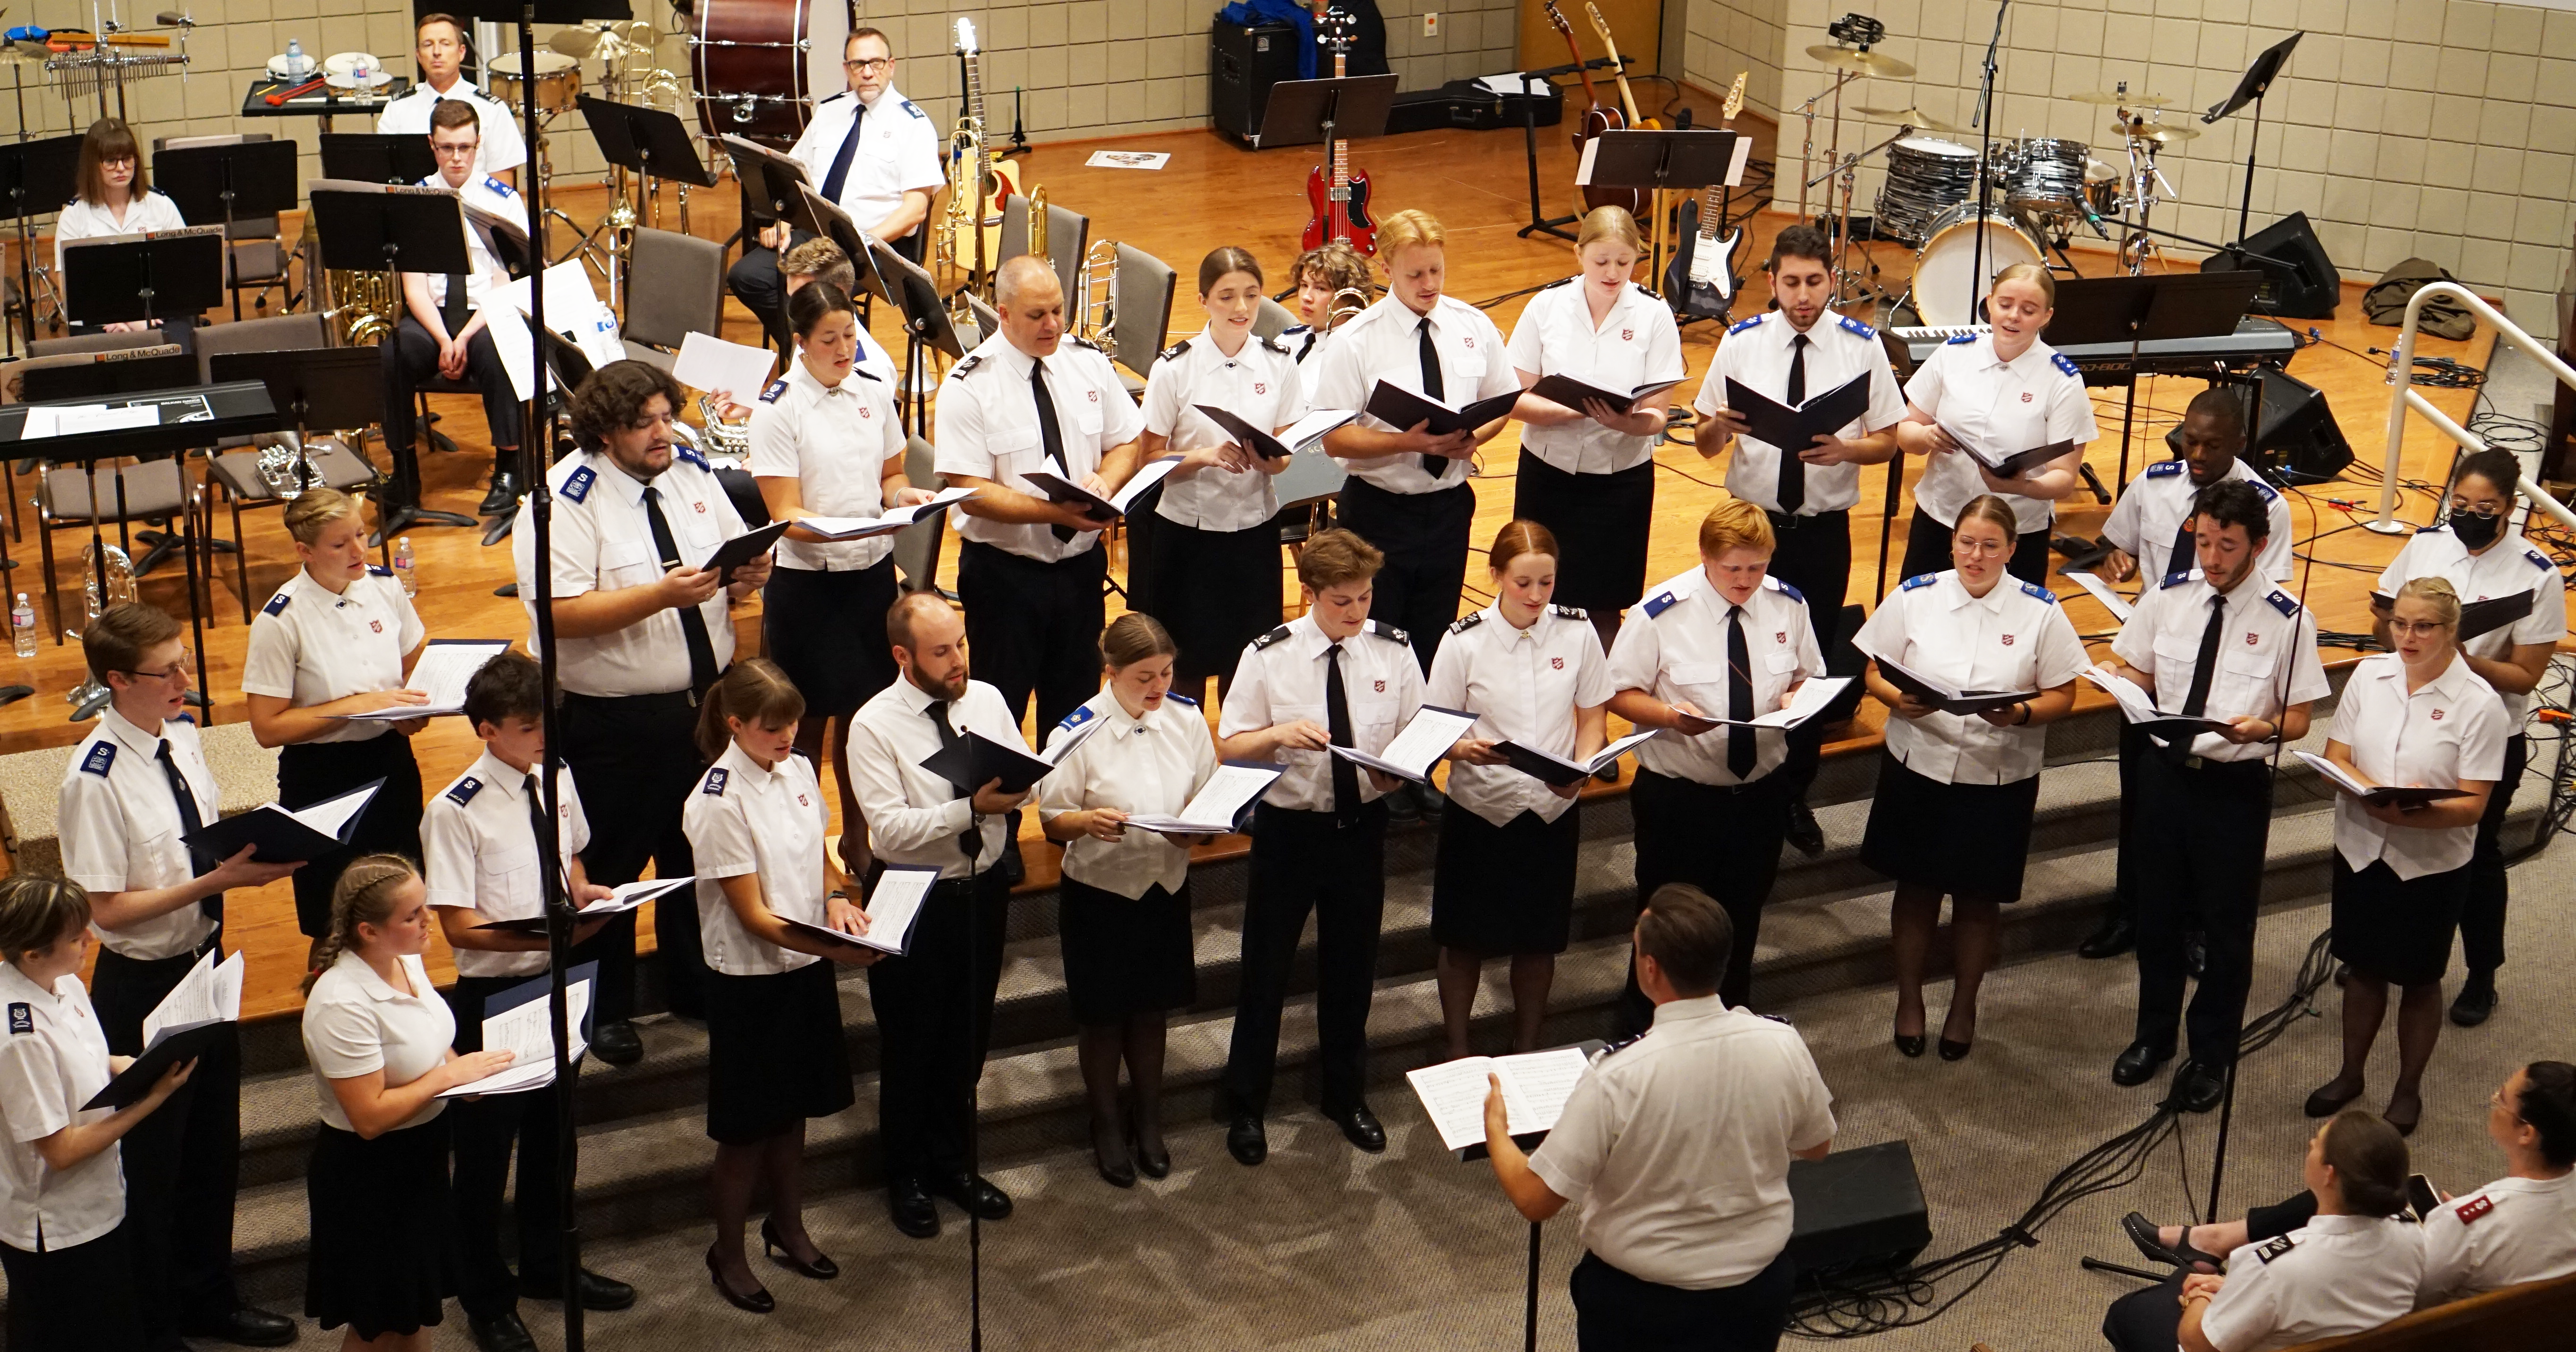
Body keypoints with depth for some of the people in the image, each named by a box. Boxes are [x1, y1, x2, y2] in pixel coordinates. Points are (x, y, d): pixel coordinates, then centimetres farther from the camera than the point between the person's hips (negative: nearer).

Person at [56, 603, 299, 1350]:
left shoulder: (181, 732, -3)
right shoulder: (96, 779, -25)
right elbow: (109, 908, -22)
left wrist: (254, 844, -8)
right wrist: (218, 881, -27)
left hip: (205, 961, 7)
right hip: (143, 984, -7)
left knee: (215, 1143, 22)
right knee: (152, 1162, 10)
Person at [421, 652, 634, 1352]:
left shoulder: (557, 779, 0)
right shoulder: (456, 813, -19)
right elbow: (458, 926, -19)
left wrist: (584, 892, -6)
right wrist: (549, 934, -31)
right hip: (492, 992, -6)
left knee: (552, 1130, 22)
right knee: (487, 1145, 8)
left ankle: (548, 1264, 43)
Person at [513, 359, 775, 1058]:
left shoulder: (692, 472, 4)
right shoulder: (564, 501, -16)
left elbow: (735, 562, 11)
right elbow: (563, 613, -25)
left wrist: (749, 575, -13)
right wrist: (663, 595, -33)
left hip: (708, 699, 6)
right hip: (615, 720, -6)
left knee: (700, 852, 19)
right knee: (609, 871, 8)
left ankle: (696, 986, 39)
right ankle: (602, 1013, 26)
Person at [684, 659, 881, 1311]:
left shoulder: (798, 771, 0)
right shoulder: (719, 803, -20)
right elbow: (754, 915, -20)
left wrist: (836, 898, -6)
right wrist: (832, 945, -30)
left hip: (808, 966, 6)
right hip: (749, 980, -6)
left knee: (793, 1110, 20)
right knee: (748, 1127, 7)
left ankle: (789, 1228, 39)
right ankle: (728, 1254, 24)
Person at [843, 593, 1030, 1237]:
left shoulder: (988, 700, -1)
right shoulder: (874, 726, -17)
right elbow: (890, 827, -24)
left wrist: (1016, 786, -22)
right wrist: (973, 808, -32)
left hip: (983, 888, 5)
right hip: (914, 900, -4)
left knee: (969, 1039, 19)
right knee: (911, 1046, 12)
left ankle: (954, 1162, 39)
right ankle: (906, 1179, 31)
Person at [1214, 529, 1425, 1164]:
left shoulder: (1394, 651, -6)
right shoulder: (1268, 657, -12)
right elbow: (1229, 746, -6)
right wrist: (1278, 734, -26)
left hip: (1363, 825, 2)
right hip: (1288, 826, -2)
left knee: (1353, 967, 18)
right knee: (1266, 969, 10)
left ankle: (1346, 1096, 40)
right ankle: (1244, 1105, 29)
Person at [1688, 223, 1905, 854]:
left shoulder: (1862, 347, -5)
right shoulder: (1742, 343, -3)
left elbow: (1888, 440, -1)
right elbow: (1705, 445, -1)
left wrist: (1845, 451, -22)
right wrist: (1721, 426, -24)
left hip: (1825, 530, 0)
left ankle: (1795, 795, 29)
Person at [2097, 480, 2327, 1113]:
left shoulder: (2287, 621, -14)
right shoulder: (2168, 596, -3)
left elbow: (2298, 720, -8)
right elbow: (2137, 673, 10)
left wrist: (2261, 728, -30)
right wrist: (2123, 681, -14)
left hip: (2236, 784, -3)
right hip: (2162, 770, 4)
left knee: (2226, 926, 12)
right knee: (2156, 913, 19)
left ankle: (2211, 1055, 33)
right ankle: (2154, 1034, 41)